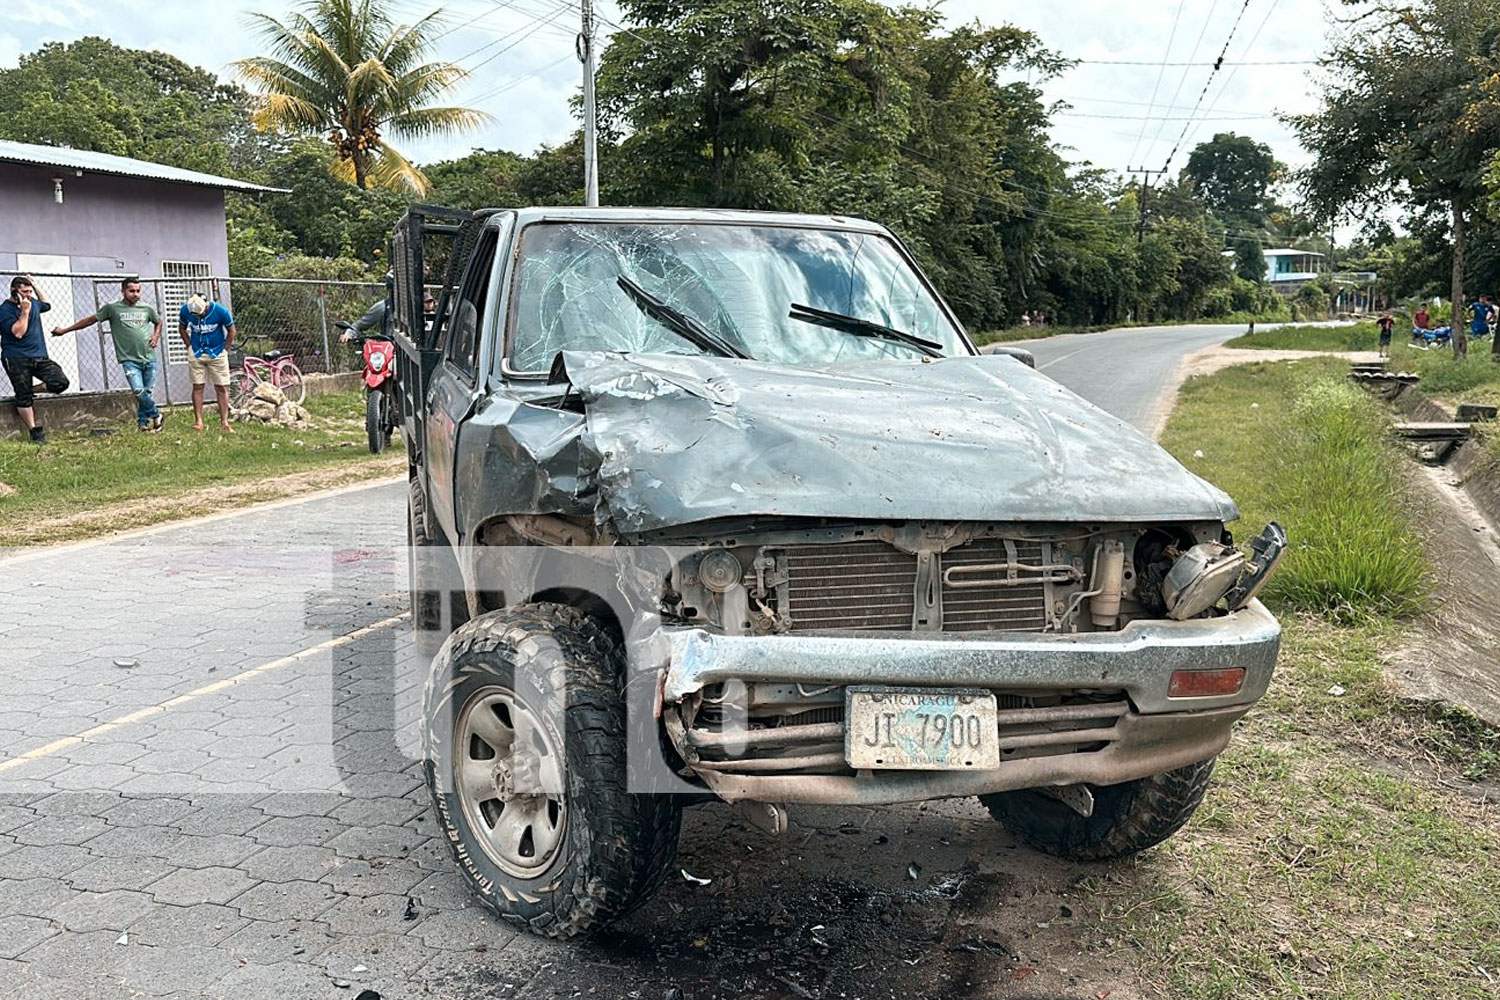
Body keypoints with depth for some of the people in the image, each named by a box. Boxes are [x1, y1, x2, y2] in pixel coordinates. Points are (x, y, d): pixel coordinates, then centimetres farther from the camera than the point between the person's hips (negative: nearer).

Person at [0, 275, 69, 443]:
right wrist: (25, 311, -18)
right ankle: (35, 433, 2)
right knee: (23, 398, -3)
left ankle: (30, 391, 13)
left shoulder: (33, 303, 11)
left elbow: (47, 305, 36)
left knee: (61, 382, -12)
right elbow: (18, 332, -20)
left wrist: (35, 287, 25)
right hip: (17, 360, -6)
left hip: (40, 356, 6)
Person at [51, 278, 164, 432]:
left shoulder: (147, 308, 10)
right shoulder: (112, 308, 2)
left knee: (147, 392, 5)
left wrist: (156, 336, 9)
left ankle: (143, 422, 20)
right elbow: (90, 319, 10)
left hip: (149, 358, 3)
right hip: (129, 359, -3)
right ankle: (156, 414, 5)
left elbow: (158, 322, 29)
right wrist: (64, 330, 13)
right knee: (139, 391, -17)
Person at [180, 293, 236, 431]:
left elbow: (231, 331, -4)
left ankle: (224, 421, 1)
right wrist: (189, 346, 2)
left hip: (217, 354, -2)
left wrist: (224, 350, -4)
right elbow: (182, 328, 8)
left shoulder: (220, 311, -19)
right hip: (196, 354, 2)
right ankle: (198, 420, 5)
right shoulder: (185, 310, -12)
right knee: (197, 387, 1)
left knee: (221, 388, -2)